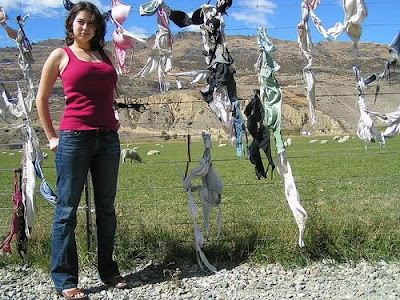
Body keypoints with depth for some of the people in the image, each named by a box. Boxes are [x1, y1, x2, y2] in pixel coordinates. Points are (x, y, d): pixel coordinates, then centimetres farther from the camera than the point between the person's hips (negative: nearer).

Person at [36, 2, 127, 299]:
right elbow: (42, 99, 9)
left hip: (108, 139, 4)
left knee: (106, 208, 10)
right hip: (74, 138, -4)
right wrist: (51, 136, 3)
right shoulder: (61, 55, 7)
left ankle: (108, 270, 23)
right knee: (67, 209, 1)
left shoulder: (105, 55, 17)